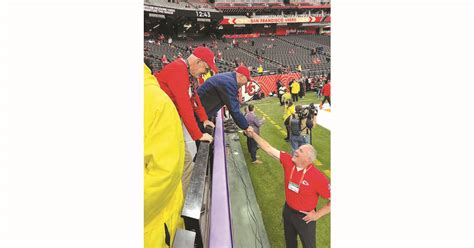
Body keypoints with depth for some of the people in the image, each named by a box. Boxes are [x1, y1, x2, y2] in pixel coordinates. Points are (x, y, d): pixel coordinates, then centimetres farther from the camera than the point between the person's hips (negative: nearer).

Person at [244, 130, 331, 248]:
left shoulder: (318, 177, -30)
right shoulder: (288, 161, -16)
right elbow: (269, 148, -13)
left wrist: (318, 214, -17)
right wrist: (253, 134, -14)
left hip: (305, 217, -5)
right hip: (288, 210, 5)